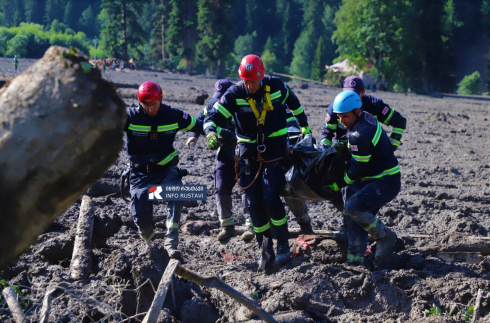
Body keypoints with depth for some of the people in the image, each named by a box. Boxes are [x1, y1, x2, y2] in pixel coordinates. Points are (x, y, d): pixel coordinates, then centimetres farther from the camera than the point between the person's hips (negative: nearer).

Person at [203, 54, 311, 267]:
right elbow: (213, 116, -16)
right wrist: (211, 133, -38)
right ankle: (265, 249, 14)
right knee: (254, 203, 1)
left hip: (274, 151, -2)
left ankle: (283, 245, 0)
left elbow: (293, 102, 12)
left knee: (271, 198, -15)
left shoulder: (275, 86, -8)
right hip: (249, 153, 2)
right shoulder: (235, 94, -11)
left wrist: (304, 126, 22)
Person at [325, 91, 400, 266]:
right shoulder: (366, 117, 3)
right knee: (358, 218, 6)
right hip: (374, 179, 10)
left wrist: (337, 186, -8)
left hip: (386, 184, -10)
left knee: (353, 207, -24)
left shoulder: (360, 136, -25)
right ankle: (355, 258, 6)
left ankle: (384, 236, -6)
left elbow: (357, 170, -18)